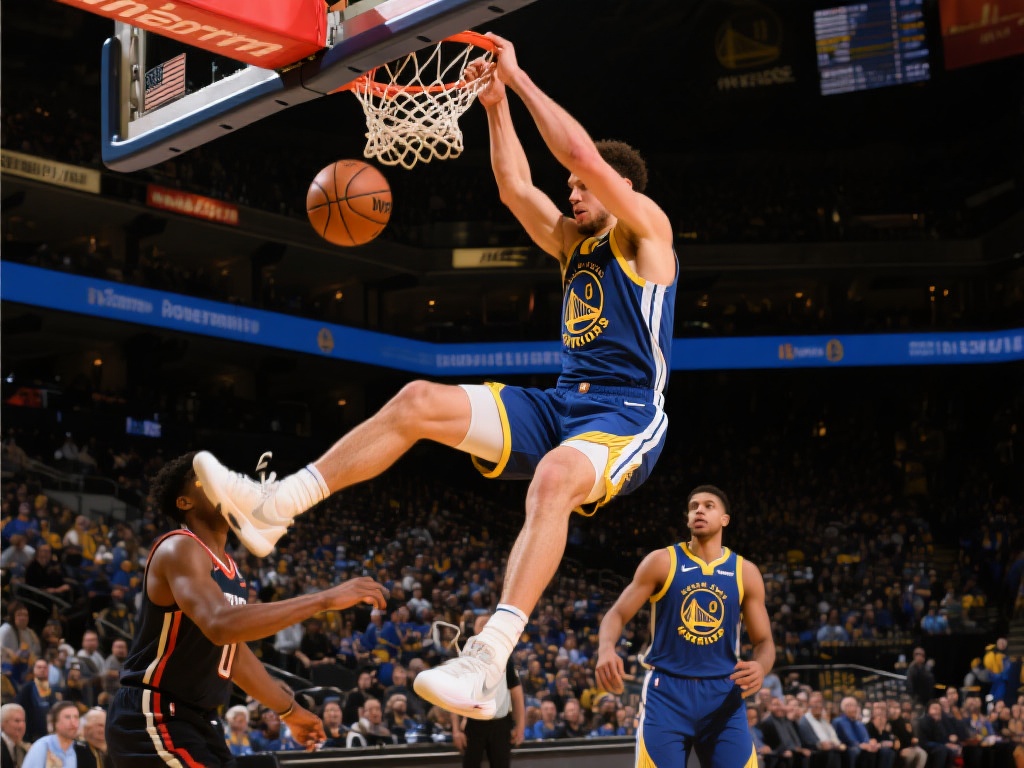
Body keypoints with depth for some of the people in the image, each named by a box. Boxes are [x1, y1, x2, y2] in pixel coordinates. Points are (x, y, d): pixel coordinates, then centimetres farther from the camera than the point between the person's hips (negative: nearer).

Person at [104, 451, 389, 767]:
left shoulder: (228, 566, 14)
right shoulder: (180, 549, -17)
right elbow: (220, 625, -36)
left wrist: (290, 710, 31)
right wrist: (325, 599, -37)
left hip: (195, 719, 10)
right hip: (153, 717, -10)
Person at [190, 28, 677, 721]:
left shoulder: (647, 230, -1)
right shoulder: (575, 243, 22)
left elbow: (582, 153, -13)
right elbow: (516, 188, 20)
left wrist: (519, 77, -6)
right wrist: (496, 105, 12)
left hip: (627, 417, -8)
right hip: (562, 405, 8)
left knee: (554, 476, -42)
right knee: (420, 401, -7)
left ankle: (488, 665, -52)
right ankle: (275, 507, -11)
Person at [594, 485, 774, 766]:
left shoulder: (746, 572, 6)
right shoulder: (662, 562, 0)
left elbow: (764, 641, 9)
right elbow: (617, 614, -1)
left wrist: (760, 667, -16)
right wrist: (606, 650, -25)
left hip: (723, 694, 2)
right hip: (667, 691, -2)